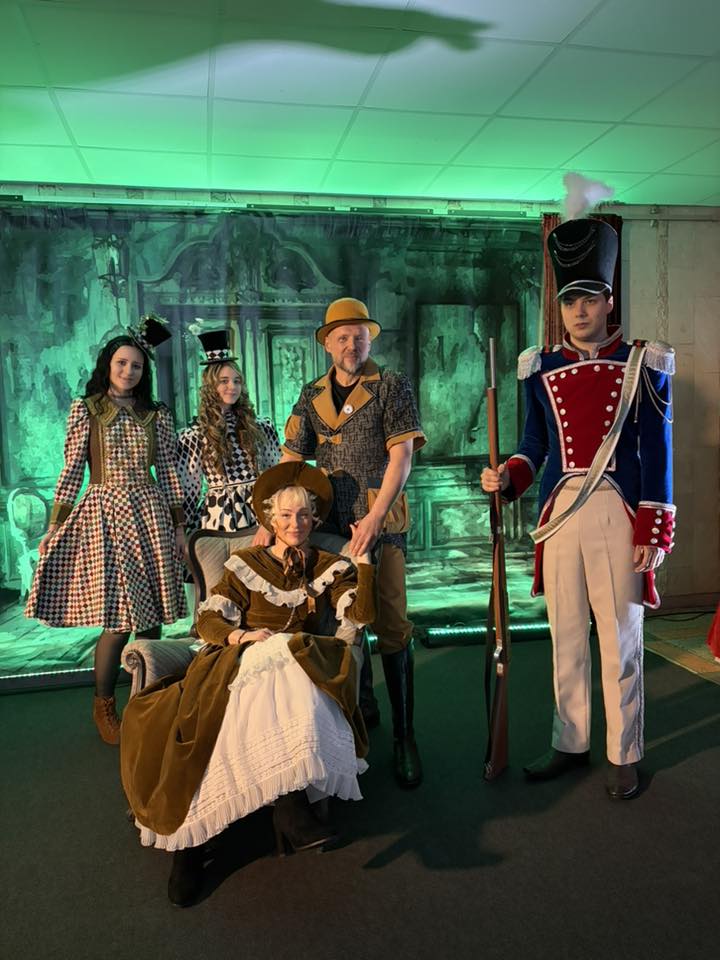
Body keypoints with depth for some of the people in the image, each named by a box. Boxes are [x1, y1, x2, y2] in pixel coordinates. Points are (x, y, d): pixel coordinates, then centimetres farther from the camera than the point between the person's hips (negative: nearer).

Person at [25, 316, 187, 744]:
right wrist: (55, 525, -2)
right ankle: (104, 705, 18)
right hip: (104, 514, -2)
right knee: (119, 619, -6)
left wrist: (179, 527, 6)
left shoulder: (157, 415, 9)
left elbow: (168, 473, 9)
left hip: (150, 513, 2)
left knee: (151, 617, 3)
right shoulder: (85, 410, 4)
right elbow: (72, 470, 2)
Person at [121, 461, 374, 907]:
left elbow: (360, 616, 0)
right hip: (241, 663, 0)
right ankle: (189, 838, -19)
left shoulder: (330, 568, 16)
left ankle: (291, 809, -38)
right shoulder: (247, 564, 14)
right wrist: (243, 636, -14)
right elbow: (208, 619, 6)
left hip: (303, 667, 0)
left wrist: (363, 557, -3)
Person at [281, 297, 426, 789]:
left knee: (392, 627, -3)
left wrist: (374, 518, -16)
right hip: (329, 524, 4)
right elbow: (290, 462, 9)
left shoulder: (392, 386, 1)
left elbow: (401, 457, -7)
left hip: (382, 522, -4)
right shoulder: (312, 396, 13)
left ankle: (405, 737, 7)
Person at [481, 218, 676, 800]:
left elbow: (657, 453, -3)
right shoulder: (541, 369, 8)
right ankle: (571, 745, 29)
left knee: (620, 640, 6)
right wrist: (508, 478, -7)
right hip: (559, 513, 3)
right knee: (567, 638, 13)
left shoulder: (642, 365, -1)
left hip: (618, 515, -3)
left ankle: (624, 756, 23)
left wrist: (653, 532, -8)